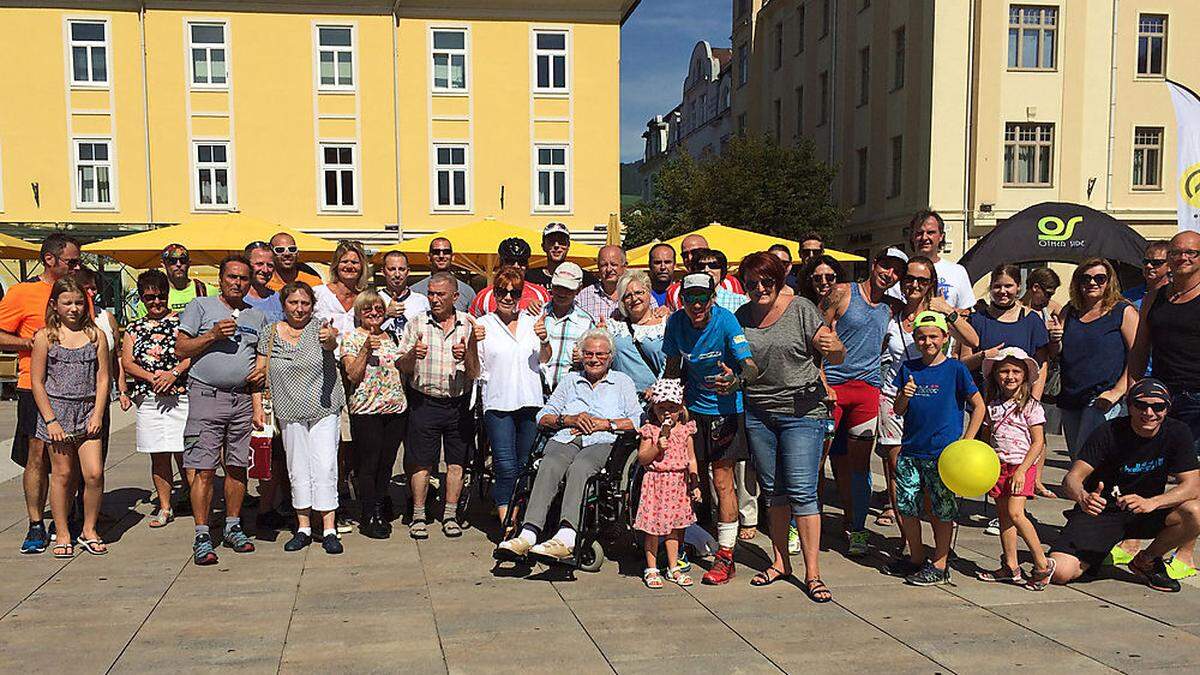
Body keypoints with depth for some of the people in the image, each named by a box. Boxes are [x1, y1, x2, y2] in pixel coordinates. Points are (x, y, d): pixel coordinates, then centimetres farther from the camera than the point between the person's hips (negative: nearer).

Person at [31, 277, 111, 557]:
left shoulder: (95, 334, 5)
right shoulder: (45, 337, 0)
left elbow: (103, 378, 4)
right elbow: (37, 382, -1)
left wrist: (97, 415, -5)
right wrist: (51, 420, -7)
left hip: (88, 411, 1)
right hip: (56, 409, -1)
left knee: (94, 474, -6)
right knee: (62, 474, 3)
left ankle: (89, 530, 12)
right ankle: (62, 534, 16)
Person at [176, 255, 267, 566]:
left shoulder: (257, 316, 16)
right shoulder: (200, 306, 4)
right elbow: (180, 349, -1)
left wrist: (264, 370, 3)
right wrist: (213, 335, -13)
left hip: (243, 399, 4)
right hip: (206, 397, -4)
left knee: (237, 467, 9)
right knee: (203, 470, -6)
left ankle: (233, 527, 21)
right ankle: (202, 536, -2)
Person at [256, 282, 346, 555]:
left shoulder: (319, 327, -3)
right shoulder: (270, 333, 4)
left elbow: (331, 344, -25)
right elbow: (260, 372, 7)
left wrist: (329, 338, -49)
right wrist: (258, 407, -2)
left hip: (325, 410, -2)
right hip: (290, 413, 2)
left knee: (325, 467, -6)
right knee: (297, 469, 8)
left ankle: (329, 530, -1)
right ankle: (303, 528, 18)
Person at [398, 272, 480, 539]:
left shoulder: (469, 325, 2)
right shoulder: (416, 324, 2)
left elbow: (474, 373, -1)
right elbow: (402, 367, 1)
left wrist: (467, 354, -21)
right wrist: (412, 355, -20)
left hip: (459, 404, 1)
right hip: (424, 403, -1)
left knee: (456, 462, 6)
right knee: (421, 462, 1)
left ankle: (450, 515, 18)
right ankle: (418, 517, 13)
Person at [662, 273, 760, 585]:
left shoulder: (726, 321, -20)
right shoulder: (676, 322, -7)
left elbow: (751, 366, -30)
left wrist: (737, 380, -50)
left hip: (726, 409, -4)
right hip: (692, 407, 4)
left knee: (722, 481, -7)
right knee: (695, 478, 10)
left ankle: (725, 556, 0)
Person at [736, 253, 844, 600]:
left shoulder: (801, 309, -6)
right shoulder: (741, 317, 6)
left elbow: (837, 355, -6)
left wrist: (833, 347, -29)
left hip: (802, 412, -4)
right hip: (758, 414, 5)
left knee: (802, 491, -8)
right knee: (772, 490, 13)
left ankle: (812, 572, -1)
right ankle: (779, 562, 25)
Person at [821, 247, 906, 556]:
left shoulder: (892, 308, 12)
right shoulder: (843, 293, -1)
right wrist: (821, 382, -10)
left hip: (868, 388, 3)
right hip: (831, 386, -3)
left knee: (859, 461, 1)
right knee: (838, 458, 1)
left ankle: (857, 530, 7)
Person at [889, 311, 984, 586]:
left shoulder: (955, 369, -3)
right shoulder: (908, 369, 7)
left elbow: (979, 406, 0)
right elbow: (898, 411, 11)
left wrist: (966, 442, -6)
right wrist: (905, 396, -11)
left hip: (944, 452, -4)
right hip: (910, 450, 4)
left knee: (942, 511, 3)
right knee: (906, 507, 8)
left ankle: (939, 565, 15)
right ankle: (917, 558, 25)